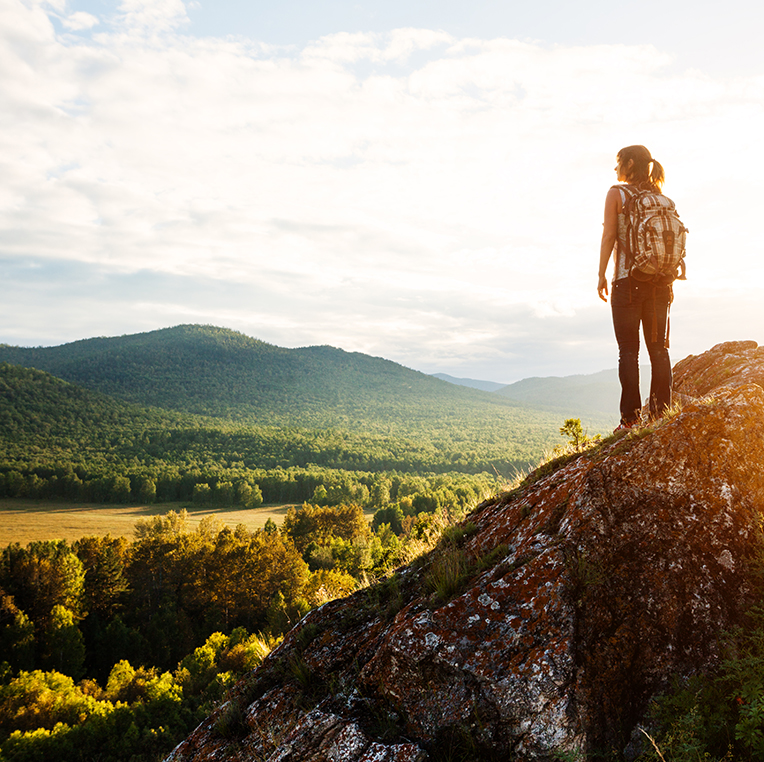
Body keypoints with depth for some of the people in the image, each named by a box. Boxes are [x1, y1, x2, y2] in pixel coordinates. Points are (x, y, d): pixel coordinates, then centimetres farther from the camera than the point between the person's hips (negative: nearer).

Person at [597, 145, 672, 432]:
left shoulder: (617, 193, 0)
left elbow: (608, 236, -7)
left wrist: (602, 275, -3)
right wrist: (669, 281, 15)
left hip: (628, 280, -4)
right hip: (659, 282, 5)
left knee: (629, 351, -3)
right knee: (659, 348, 7)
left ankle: (631, 417, -6)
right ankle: (662, 413, 7)